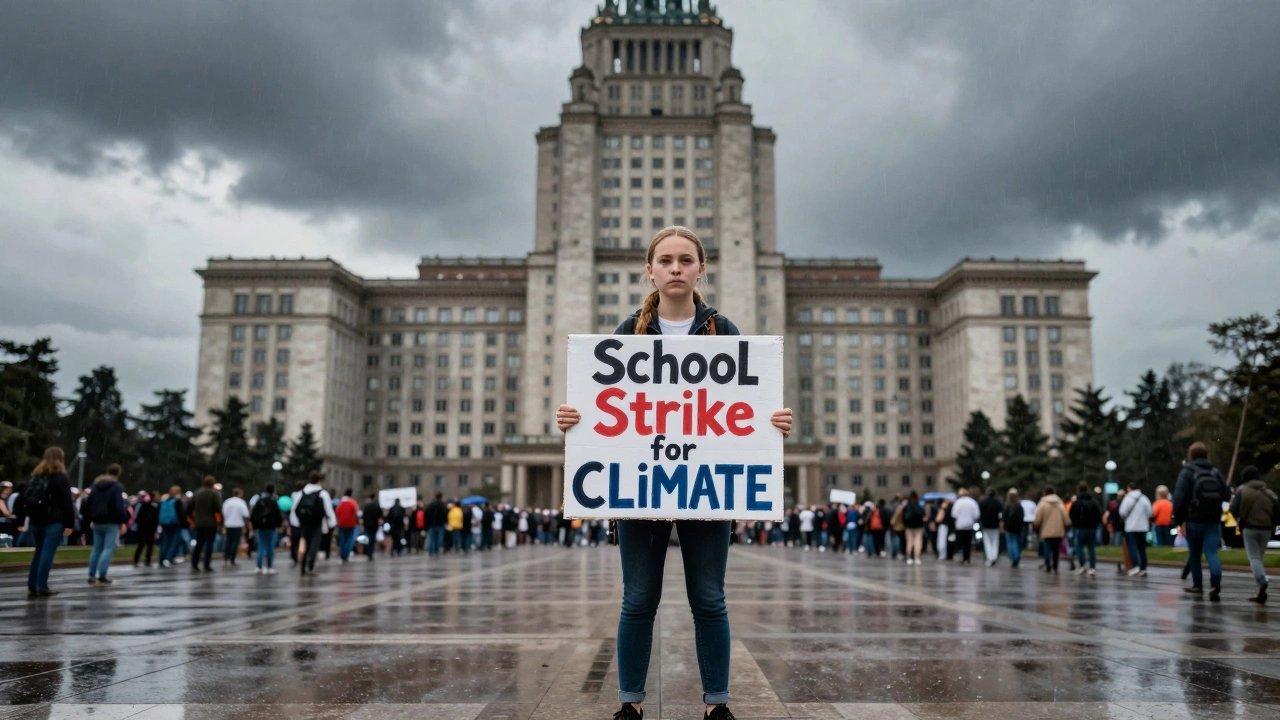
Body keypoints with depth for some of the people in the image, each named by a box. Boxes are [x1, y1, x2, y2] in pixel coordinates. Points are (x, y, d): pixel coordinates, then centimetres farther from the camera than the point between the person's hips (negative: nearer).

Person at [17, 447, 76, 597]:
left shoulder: (34, 477, 13)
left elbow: (24, 498, 11)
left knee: (39, 552, 15)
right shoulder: (61, 478, -5)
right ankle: (42, 587, -6)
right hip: (54, 522, -6)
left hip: (36, 521, 6)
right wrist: (69, 524, -10)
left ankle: (32, 586, 13)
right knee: (47, 553, -5)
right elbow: (67, 503, -11)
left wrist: (20, 521, 12)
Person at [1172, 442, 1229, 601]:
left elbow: (1179, 498, -12)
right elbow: (1224, 496, 12)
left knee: (1194, 553, 12)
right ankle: (1215, 584, -24)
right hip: (1214, 520, 3)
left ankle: (1197, 585, 19)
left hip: (1194, 519, -3)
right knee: (1212, 553, -4)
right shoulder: (1216, 473, 11)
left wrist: (1177, 519, -7)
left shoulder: (1187, 473, -5)